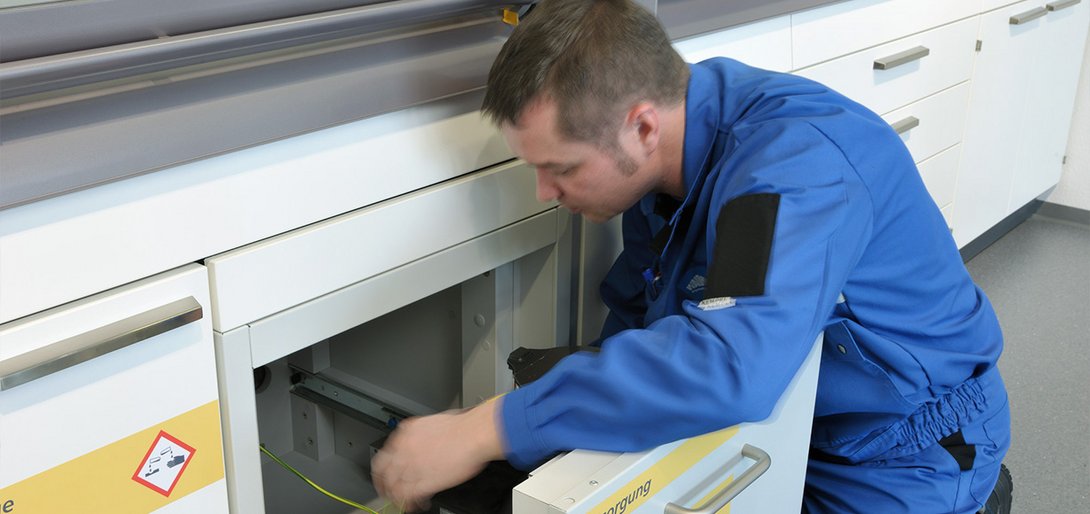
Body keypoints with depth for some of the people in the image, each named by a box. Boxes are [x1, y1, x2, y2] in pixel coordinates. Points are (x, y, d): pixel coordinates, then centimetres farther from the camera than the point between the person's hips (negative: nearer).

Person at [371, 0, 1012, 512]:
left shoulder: (797, 157, -34)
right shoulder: (660, 164, -7)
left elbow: (729, 364, -48)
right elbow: (633, 317, 5)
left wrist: (489, 428, -44)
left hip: (899, 448, -6)